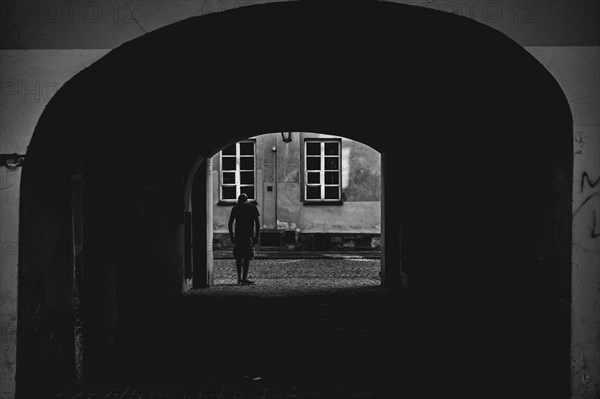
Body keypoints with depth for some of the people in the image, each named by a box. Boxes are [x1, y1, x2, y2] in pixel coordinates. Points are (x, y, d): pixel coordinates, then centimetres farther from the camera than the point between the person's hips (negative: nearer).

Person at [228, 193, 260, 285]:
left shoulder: (235, 208, 10)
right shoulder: (253, 208, 8)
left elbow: (230, 224, 4)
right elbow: (257, 224, 2)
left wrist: (231, 236, 11)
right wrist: (256, 237, 5)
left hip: (238, 236, 1)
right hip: (249, 236, -1)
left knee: (238, 257, 11)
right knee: (247, 257, -2)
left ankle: (239, 278, 10)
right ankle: (244, 278, -8)